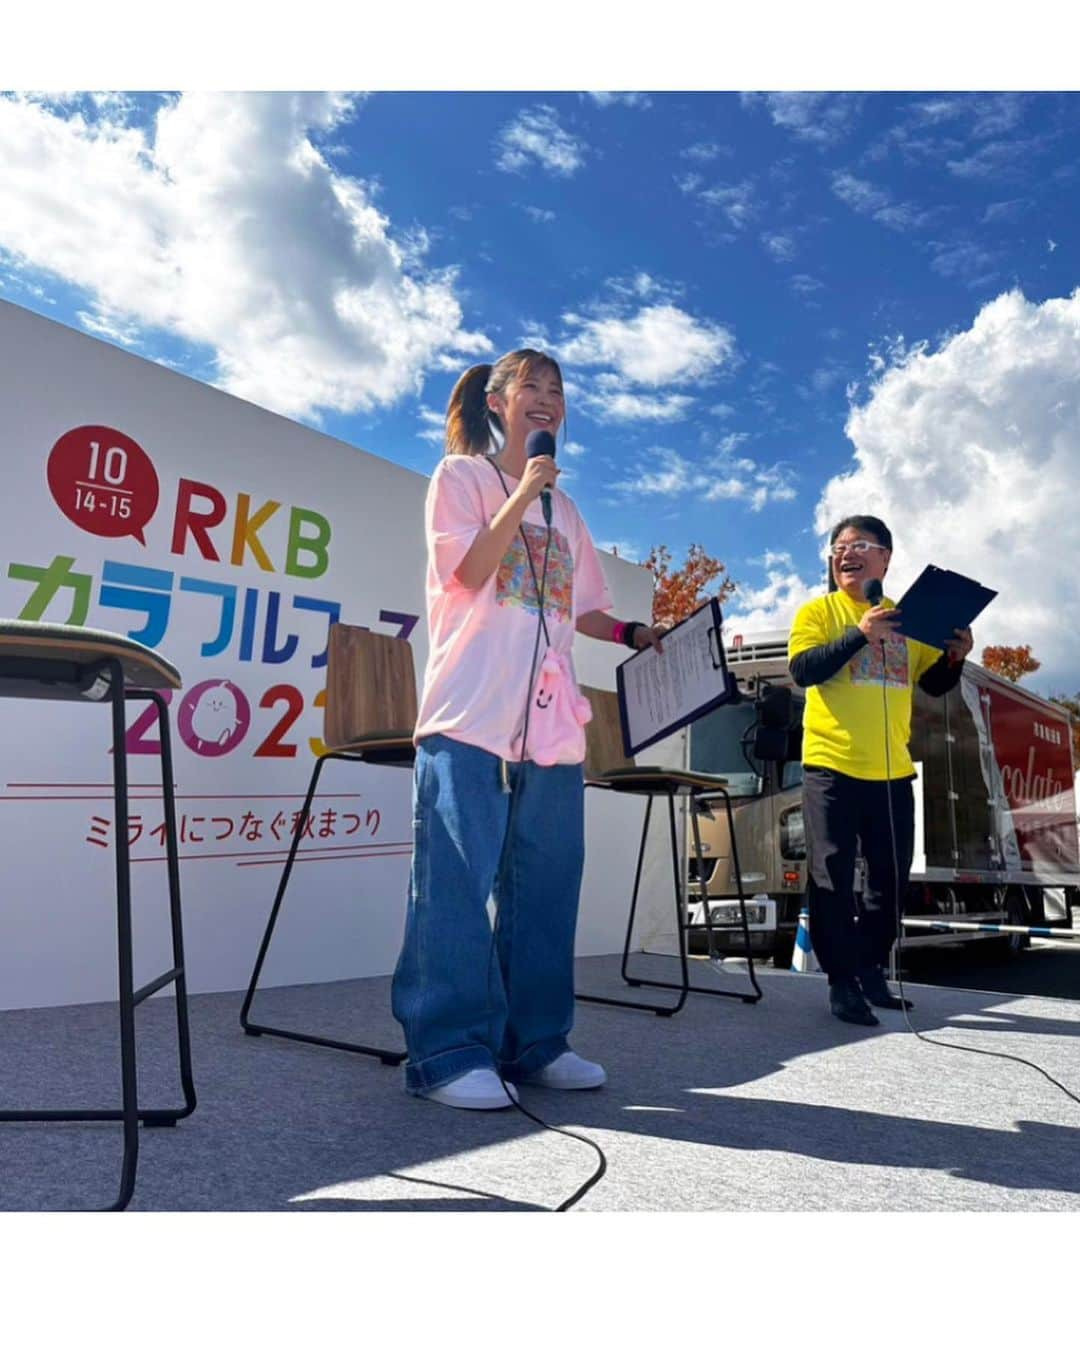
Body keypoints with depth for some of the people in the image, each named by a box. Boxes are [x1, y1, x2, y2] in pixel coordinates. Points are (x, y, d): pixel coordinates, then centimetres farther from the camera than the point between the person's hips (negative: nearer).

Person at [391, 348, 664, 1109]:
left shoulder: (563, 507, 24)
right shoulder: (461, 474, 8)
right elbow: (469, 573, -6)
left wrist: (631, 634, 12)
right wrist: (522, 494, -9)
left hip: (550, 718, 6)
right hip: (472, 709, -6)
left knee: (545, 885, 6)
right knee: (458, 882, -8)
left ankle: (535, 1042, 15)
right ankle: (449, 1052, -1)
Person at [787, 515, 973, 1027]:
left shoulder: (906, 617, 12)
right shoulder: (818, 611, 0)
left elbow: (934, 683, 15)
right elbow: (802, 669, -15)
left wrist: (955, 657, -5)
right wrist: (860, 634, -22)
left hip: (893, 770, 5)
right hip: (833, 766, -5)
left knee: (891, 877, 13)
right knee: (833, 879, -2)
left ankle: (871, 972, 28)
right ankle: (842, 982, 9)